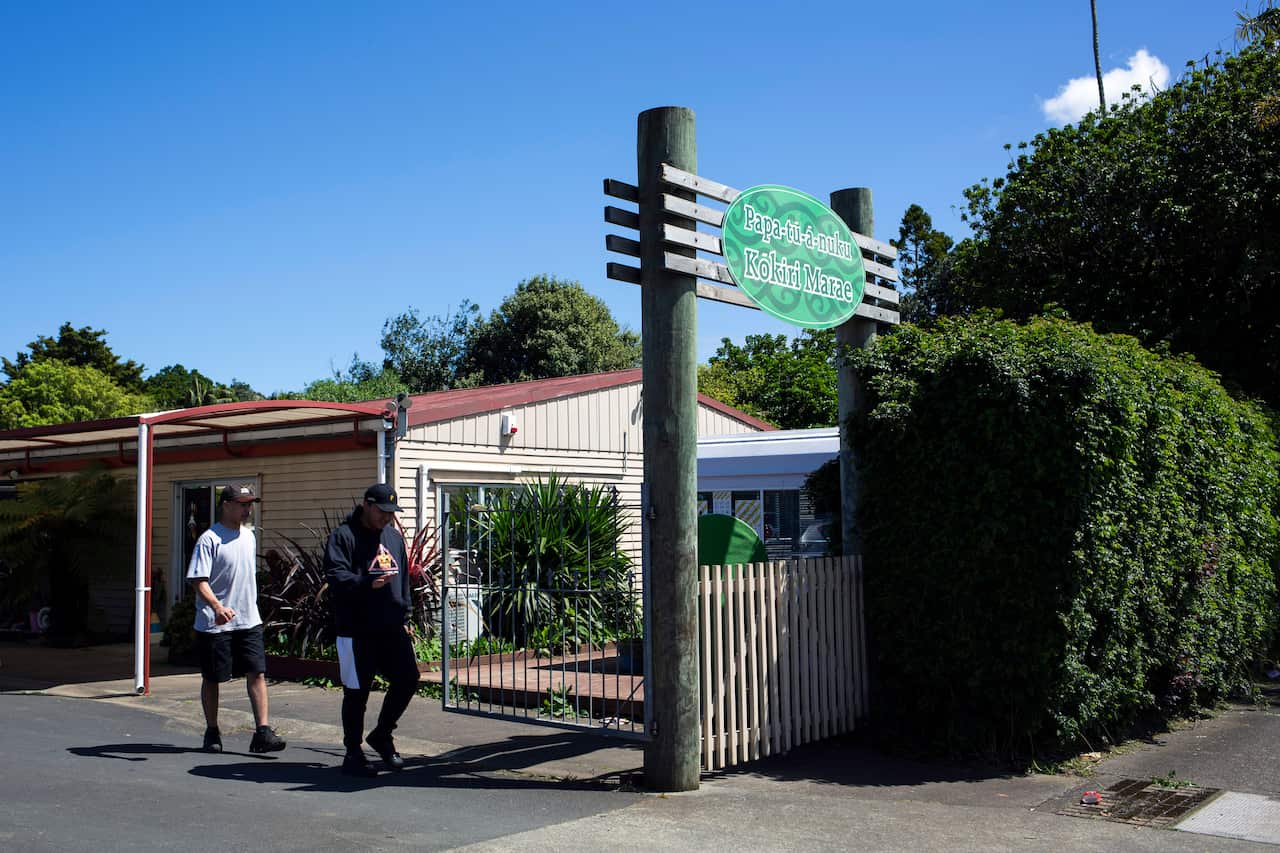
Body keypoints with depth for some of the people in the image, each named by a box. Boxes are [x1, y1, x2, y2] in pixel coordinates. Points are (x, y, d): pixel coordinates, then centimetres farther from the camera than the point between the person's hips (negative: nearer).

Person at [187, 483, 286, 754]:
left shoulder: (249, 536, 12)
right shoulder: (209, 539, -11)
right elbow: (199, 580, -18)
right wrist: (217, 606, -32)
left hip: (249, 620, 5)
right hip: (214, 624, -5)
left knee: (257, 673, -4)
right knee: (211, 678, 8)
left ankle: (263, 732, -5)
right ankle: (212, 732, 23)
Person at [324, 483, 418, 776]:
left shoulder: (395, 537, 16)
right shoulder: (342, 537, -7)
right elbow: (335, 577, -19)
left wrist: (405, 616, 18)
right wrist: (367, 582, -34)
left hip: (392, 628, 6)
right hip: (357, 630, -6)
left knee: (407, 679, 4)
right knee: (356, 692, 2)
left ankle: (382, 735, 25)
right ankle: (353, 754, 16)